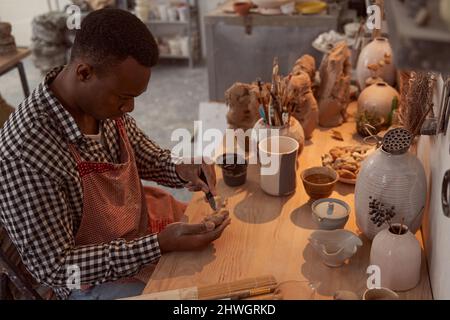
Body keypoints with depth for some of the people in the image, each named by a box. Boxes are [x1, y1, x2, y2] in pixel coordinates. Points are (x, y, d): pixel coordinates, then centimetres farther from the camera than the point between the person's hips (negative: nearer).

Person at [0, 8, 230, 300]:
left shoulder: (103, 100, -12)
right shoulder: (24, 153, -33)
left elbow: (146, 155, 6)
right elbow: (54, 268, -26)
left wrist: (181, 169, -16)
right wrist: (161, 245, -32)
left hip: (144, 222, 6)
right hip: (96, 276, -6)